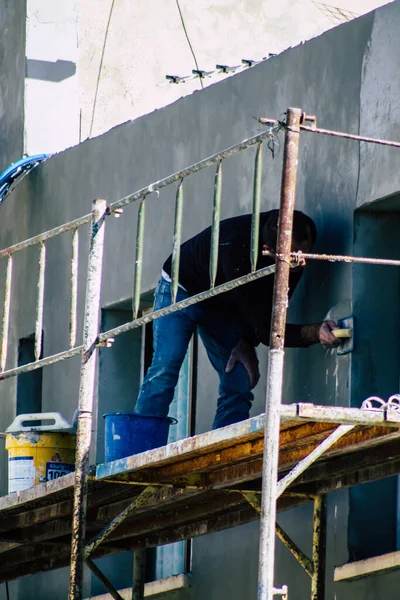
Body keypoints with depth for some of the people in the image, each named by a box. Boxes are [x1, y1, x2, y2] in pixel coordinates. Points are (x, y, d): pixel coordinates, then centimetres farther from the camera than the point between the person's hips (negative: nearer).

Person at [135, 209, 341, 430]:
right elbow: (265, 329, -42)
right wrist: (315, 332, -55)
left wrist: (247, 343, -19)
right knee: (165, 369, -22)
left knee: (239, 382, -7)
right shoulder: (237, 248, -44)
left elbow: (267, 310, -7)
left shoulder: (297, 247, -25)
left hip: (225, 305, 6)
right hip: (181, 290, -6)